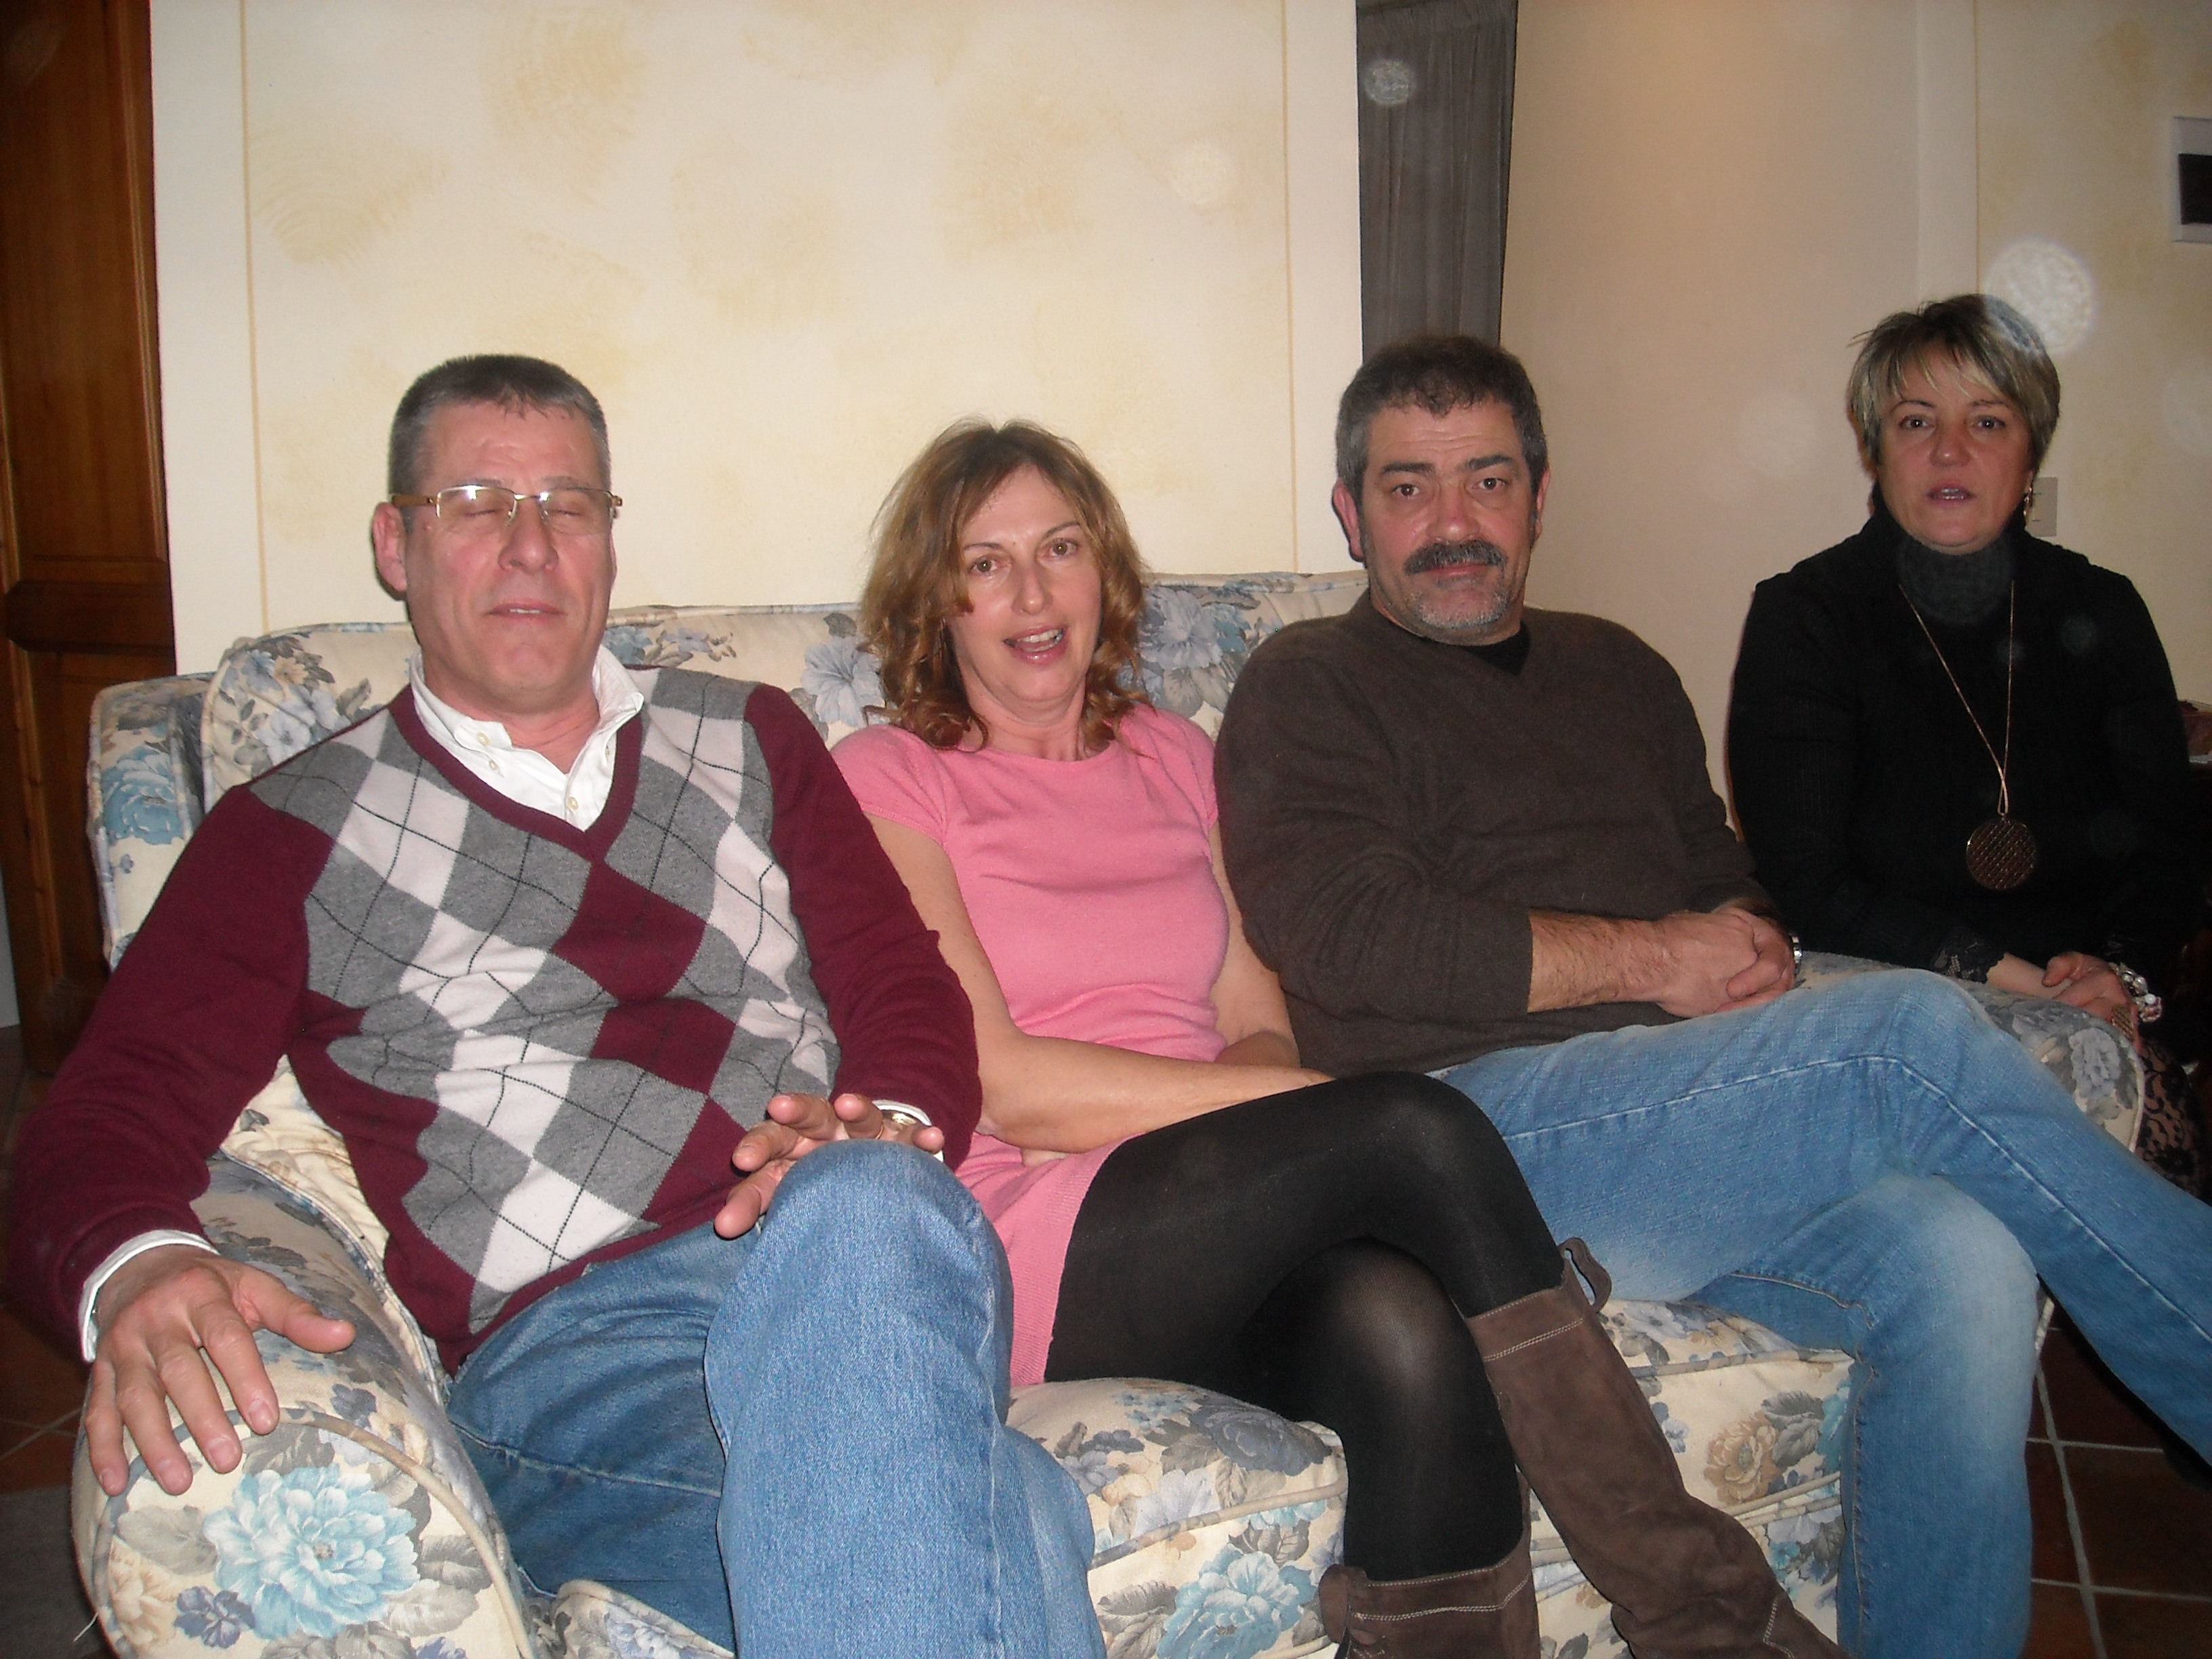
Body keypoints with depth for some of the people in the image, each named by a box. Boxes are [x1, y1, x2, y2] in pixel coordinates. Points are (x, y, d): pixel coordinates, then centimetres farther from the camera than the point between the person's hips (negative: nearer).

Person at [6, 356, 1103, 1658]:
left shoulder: (748, 741, 24)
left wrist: (888, 1131, -8)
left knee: (863, 1210, -38)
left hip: (860, 1261, 4)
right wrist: (138, 1268, -17)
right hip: (560, 1342, -4)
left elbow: (907, 983, 17)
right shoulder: (292, 835, 17)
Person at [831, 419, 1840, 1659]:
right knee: (1417, 1126, -28)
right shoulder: (886, 780, 3)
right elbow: (993, 1082, -8)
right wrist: (1323, 1109, -13)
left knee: (1410, 1335, -32)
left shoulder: (1174, 757, 20)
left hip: (1233, 1237, 4)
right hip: (1026, 1246, -4)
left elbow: (1258, 1026, 15)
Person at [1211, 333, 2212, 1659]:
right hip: (1468, 1124, -6)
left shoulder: (1620, 675, 28)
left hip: (1695, 1134, 6)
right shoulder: (1308, 691, 8)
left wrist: (1755, 960, 2)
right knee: (1920, 1029, -23)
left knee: (1957, 1263, -25)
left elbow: (1731, 892, 28)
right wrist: (1650, 962, -7)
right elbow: (1352, 939, -9)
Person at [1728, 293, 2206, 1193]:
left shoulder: (2099, 613, 12)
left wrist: (2125, 972, -10)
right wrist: (2007, 976, -13)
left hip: (2087, 1016, 3)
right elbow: (1805, 879, -6)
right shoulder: (1802, 617, 1)